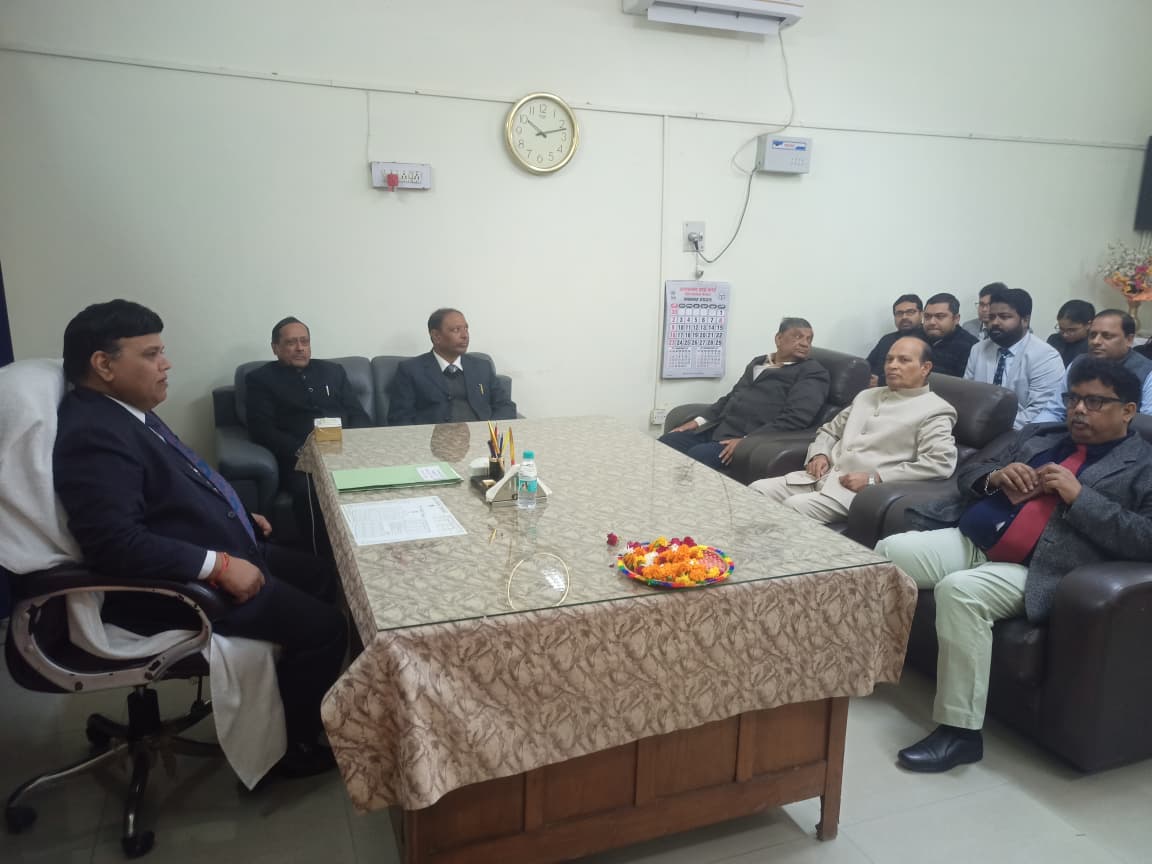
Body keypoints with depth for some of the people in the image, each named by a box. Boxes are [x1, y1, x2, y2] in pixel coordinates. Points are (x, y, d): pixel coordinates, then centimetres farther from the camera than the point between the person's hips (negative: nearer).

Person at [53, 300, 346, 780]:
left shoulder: (126, 412, 8)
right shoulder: (94, 435, -24)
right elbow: (115, 542, -34)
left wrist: (240, 518, 14)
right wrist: (221, 565, -30)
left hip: (219, 555, 11)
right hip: (183, 585, -11)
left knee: (318, 578, 19)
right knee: (323, 626, -11)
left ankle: (298, 704, 33)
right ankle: (290, 745, 11)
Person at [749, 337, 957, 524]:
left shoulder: (934, 410, 0)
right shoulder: (867, 396, 23)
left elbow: (941, 463, -15)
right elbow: (830, 430, 29)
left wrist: (873, 480, -18)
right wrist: (819, 455, 4)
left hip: (860, 490, -7)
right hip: (823, 476, 7)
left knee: (792, 507, -29)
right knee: (757, 491, -14)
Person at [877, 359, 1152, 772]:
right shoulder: (1039, 434, 22)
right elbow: (968, 473, 23)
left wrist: (1078, 496, -14)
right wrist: (995, 476, 1)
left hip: (1032, 571, -6)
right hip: (967, 539, 6)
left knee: (959, 591, -33)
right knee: (887, 551, -15)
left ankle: (961, 731, -20)